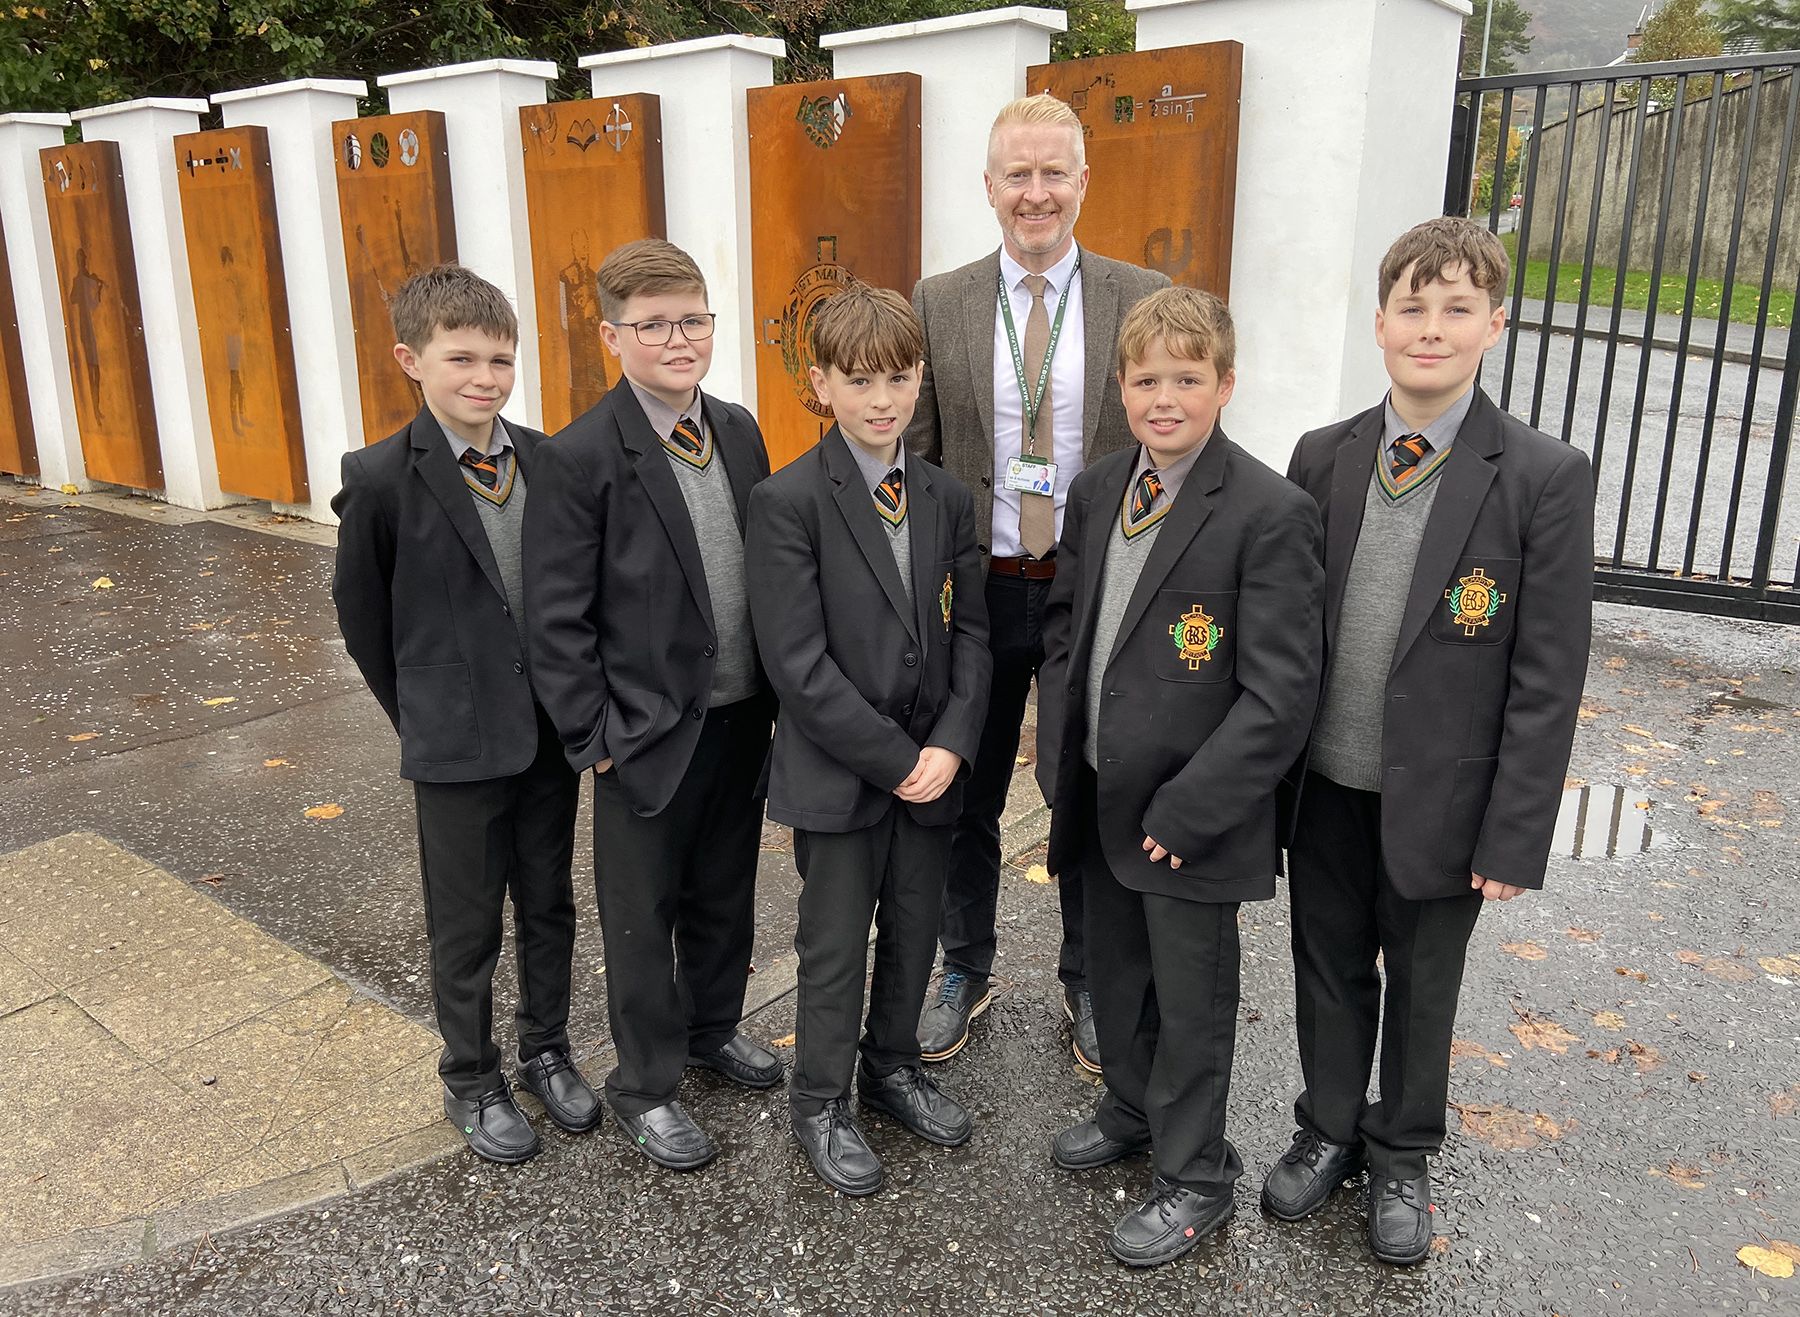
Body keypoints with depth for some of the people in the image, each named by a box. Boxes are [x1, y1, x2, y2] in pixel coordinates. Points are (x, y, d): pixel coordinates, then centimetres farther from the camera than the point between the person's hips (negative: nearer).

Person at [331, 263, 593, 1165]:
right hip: (457, 743, -3)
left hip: (550, 727, 4)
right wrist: (418, 717, 5)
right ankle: (472, 1083, 33)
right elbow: (361, 613, -1)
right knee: (466, 927, 12)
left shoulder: (549, 461, -3)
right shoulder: (381, 479, -13)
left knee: (548, 905, 18)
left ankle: (546, 1051, 38)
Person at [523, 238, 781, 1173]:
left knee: (726, 889, 22)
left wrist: (773, 695, 8)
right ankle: (646, 1086, 30)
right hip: (650, 733, -6)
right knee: (643, 913, 11)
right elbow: (557, 619, -14)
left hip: (742, 719, 6)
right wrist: (593, 737, -14)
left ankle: (714, 1027, 46)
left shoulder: (739, 431, 4)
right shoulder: (581, 458, -15)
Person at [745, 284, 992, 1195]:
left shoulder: (948, 499, 4)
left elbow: (969, 633, 5)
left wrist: (950, 745, -10)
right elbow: (798, 664, -18)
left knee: (914, 931, 18)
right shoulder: (787, 502, -13)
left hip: (932, 766, 5)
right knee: (834, 947, 9)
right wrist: (895, 760, -17)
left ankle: (894, 1068, 41)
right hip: (837, 771, -5)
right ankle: (822, 1105, 30)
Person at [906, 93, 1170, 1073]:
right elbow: (915, 460, 4)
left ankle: (1086, 986, 34)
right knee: (966, 799, 14)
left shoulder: (1141, 300, -2)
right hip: (977, 589, 1)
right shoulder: (938, 305, 0)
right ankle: (965, 973, 36)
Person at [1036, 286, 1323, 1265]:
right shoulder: (1097, 490, 4)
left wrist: (1185, 811, -19)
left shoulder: (1269, 513, -17)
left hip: (1191, 818, -6)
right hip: (1100, 799, 6)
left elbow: (1279, 695, -19)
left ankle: (1194, 1177, 33)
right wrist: (1060, 748, 5)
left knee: (1190, 1002, 11)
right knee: (1115, 975, 24)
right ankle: (1132, 1109, 49)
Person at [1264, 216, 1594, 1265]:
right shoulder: (1324, 458, -2)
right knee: (1329, 971, 19)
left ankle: (1403, 1158, 40)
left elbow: (1548, 677, -11)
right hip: (1324, 785, 3)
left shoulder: (1545, 478, -12)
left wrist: (1514, 838, -12)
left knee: (1422, 989, 17)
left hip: (1437, 799, -3)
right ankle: (1329, 1131, 42)